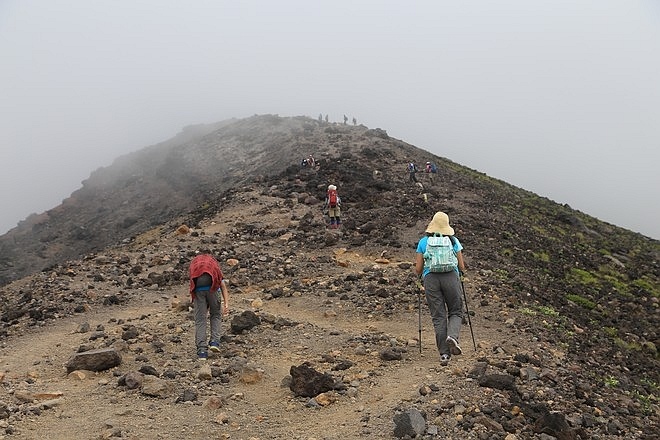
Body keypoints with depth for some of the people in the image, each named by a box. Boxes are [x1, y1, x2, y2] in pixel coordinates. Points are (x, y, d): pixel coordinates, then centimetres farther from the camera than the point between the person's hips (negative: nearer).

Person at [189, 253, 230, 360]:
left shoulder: (194, 263, 35)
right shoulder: (214, 263, 31)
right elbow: (223, 285, 19)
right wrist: (226, 304, 13)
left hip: (197, 289, 1)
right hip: (211, 287, 0)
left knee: (200, 320, 9)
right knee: (215, 315, 23)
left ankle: (202, 351, 4)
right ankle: (214, 341, 9)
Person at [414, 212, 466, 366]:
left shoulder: (423, 242, 10)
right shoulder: (453, 241, 10)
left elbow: (418, 269, 8)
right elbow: (462, 267, 11)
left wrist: (421, 273, 30)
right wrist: (460, 272, 33)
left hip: (430, 278, 1)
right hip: (451, 277, 0)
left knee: (438, 316, 4)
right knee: (456, 312, 13)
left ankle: (444, 354, 1)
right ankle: (452, 336, -16)